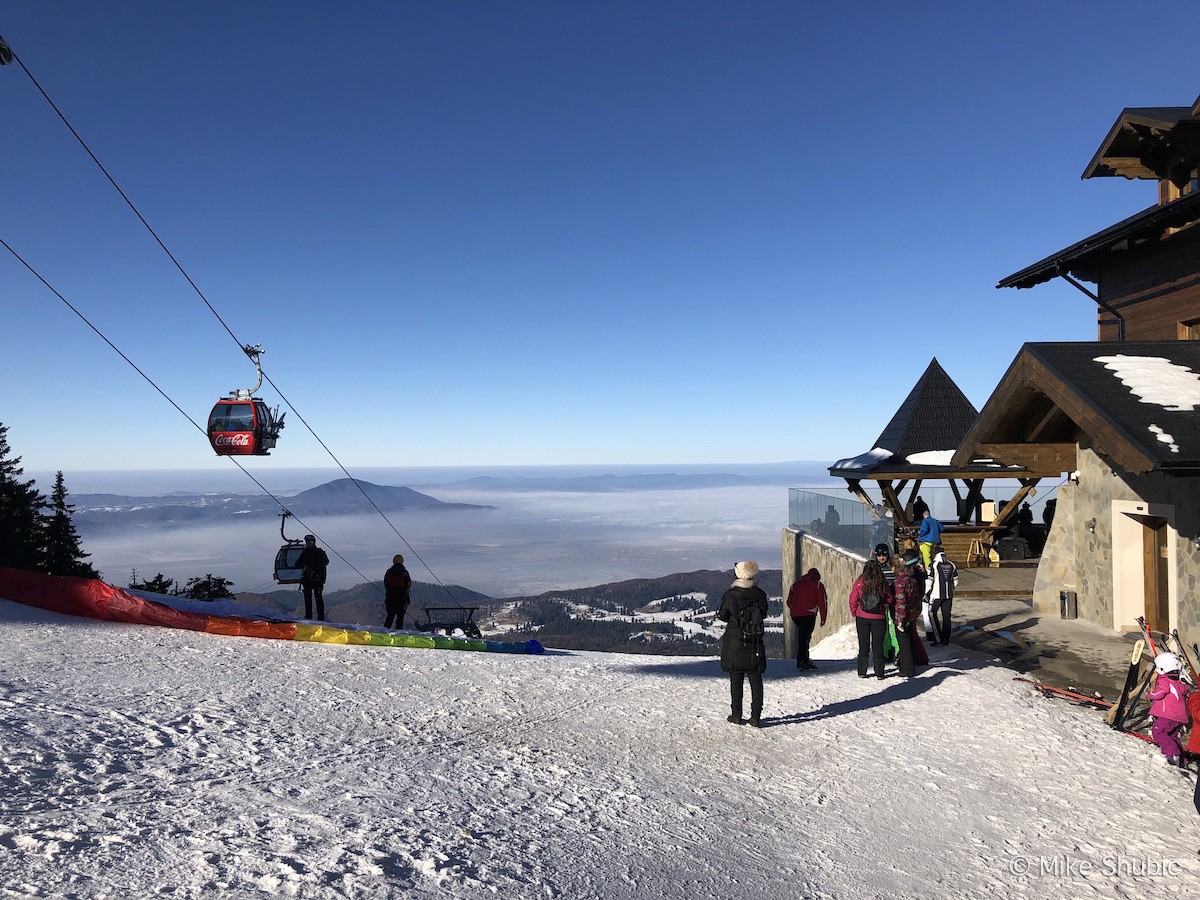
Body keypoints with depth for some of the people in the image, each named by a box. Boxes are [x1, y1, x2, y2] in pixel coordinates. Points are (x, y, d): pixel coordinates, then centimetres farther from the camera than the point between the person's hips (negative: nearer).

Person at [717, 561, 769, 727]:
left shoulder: (730, 595, -13)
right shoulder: (760, 594, -7)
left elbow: (722, 617, -4)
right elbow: (764, 614, 5)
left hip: (734, 642, -1)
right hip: (755, 643, 2)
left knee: (736, 678, 9)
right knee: (756, 678, 8)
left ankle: (736, 715, 13)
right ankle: (756, 717, 7)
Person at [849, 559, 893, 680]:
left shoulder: (860, 583, -9)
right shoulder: (882, 583, -7)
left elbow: (853, 600, -6)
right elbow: (889, 600, 2)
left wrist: (854, 613, 9)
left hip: (862, 618, 0)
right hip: (879, 618, 0)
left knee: (863, 645, 10)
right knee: (878, 646, 9)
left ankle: (862, 672, 11)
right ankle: (879, 673, 11)